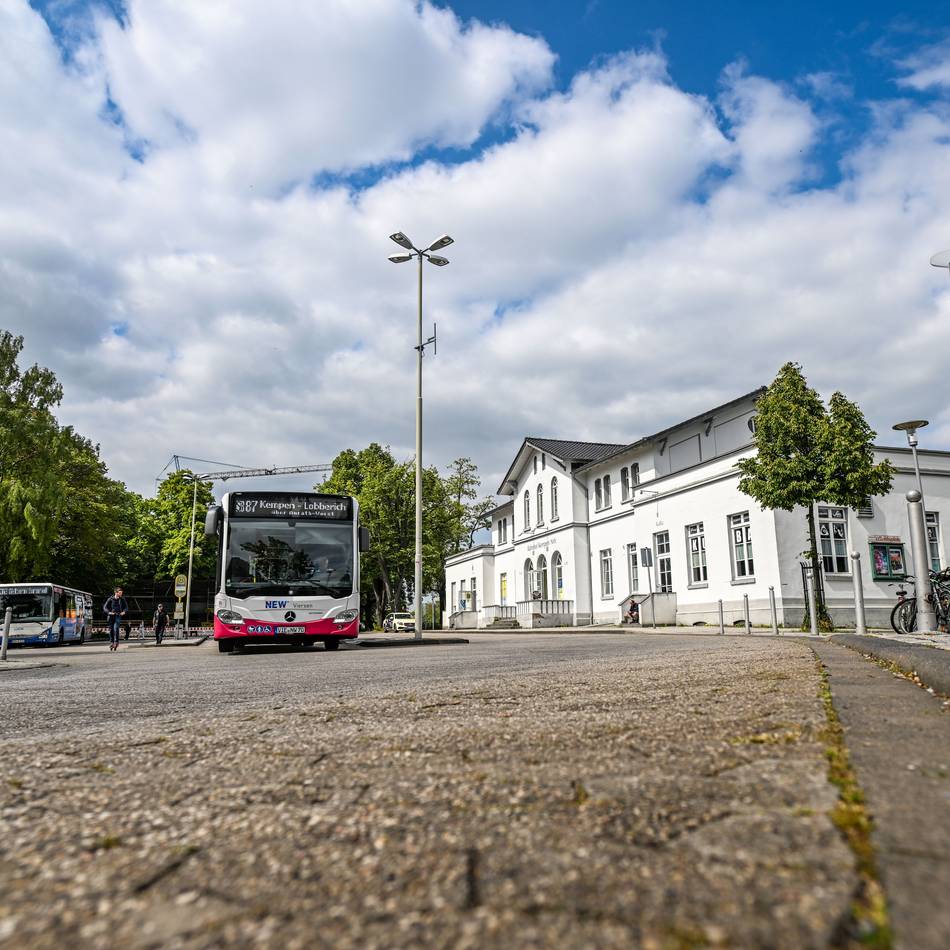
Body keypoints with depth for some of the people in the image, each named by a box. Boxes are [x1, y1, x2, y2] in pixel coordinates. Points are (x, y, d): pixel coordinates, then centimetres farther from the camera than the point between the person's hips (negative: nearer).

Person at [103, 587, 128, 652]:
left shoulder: (122, 599, 5)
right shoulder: (111, 599, 0)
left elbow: (126, 607, 13)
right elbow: (105, 607, 0)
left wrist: (124, 612, -8)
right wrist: (109, 612, -17)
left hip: (118, 616, -1)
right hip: (111, 616, 1)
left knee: (116, 628, -21)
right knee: (111, 630, 6)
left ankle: (116, 642, -12)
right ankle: (111, 642, 22)